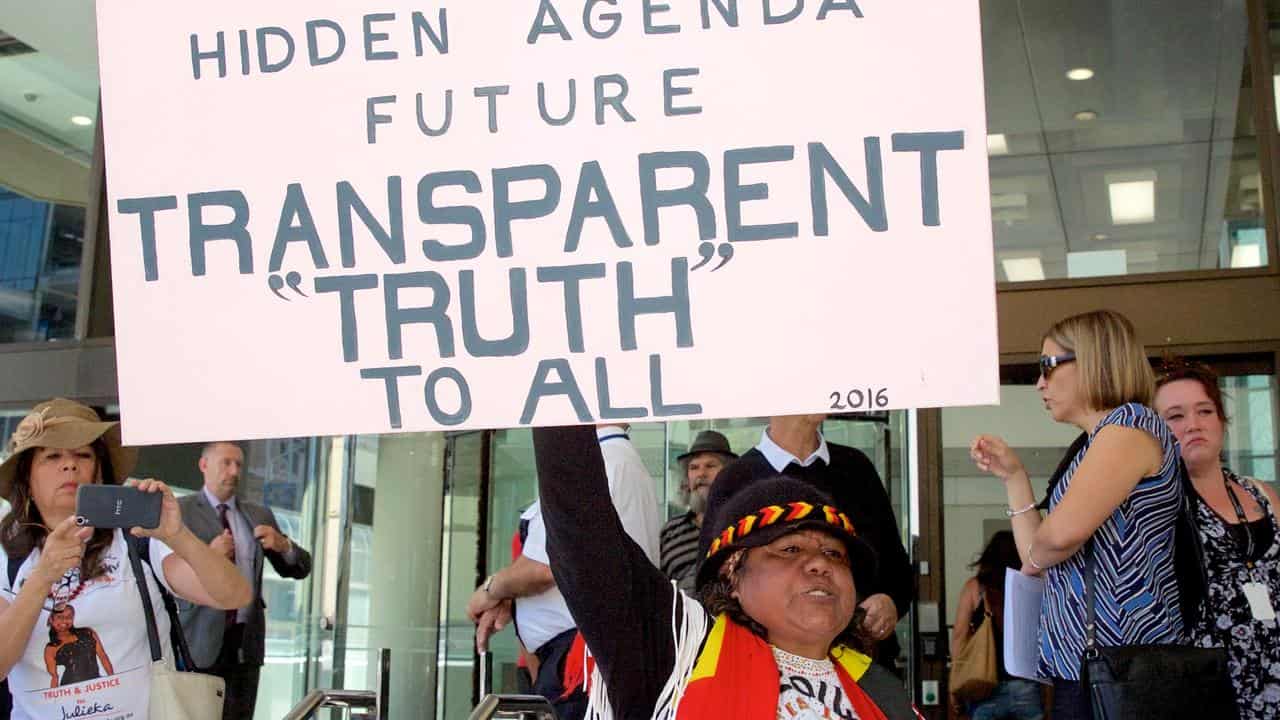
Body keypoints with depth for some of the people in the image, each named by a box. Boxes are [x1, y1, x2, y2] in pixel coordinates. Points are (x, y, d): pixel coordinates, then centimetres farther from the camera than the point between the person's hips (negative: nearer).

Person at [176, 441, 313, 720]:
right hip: (200, 639, -4)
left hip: (245, 640, 4)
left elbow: (299, 568, 12)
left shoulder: (259, 515, 15)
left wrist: (283, 545, -9)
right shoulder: (180, 511, 2)